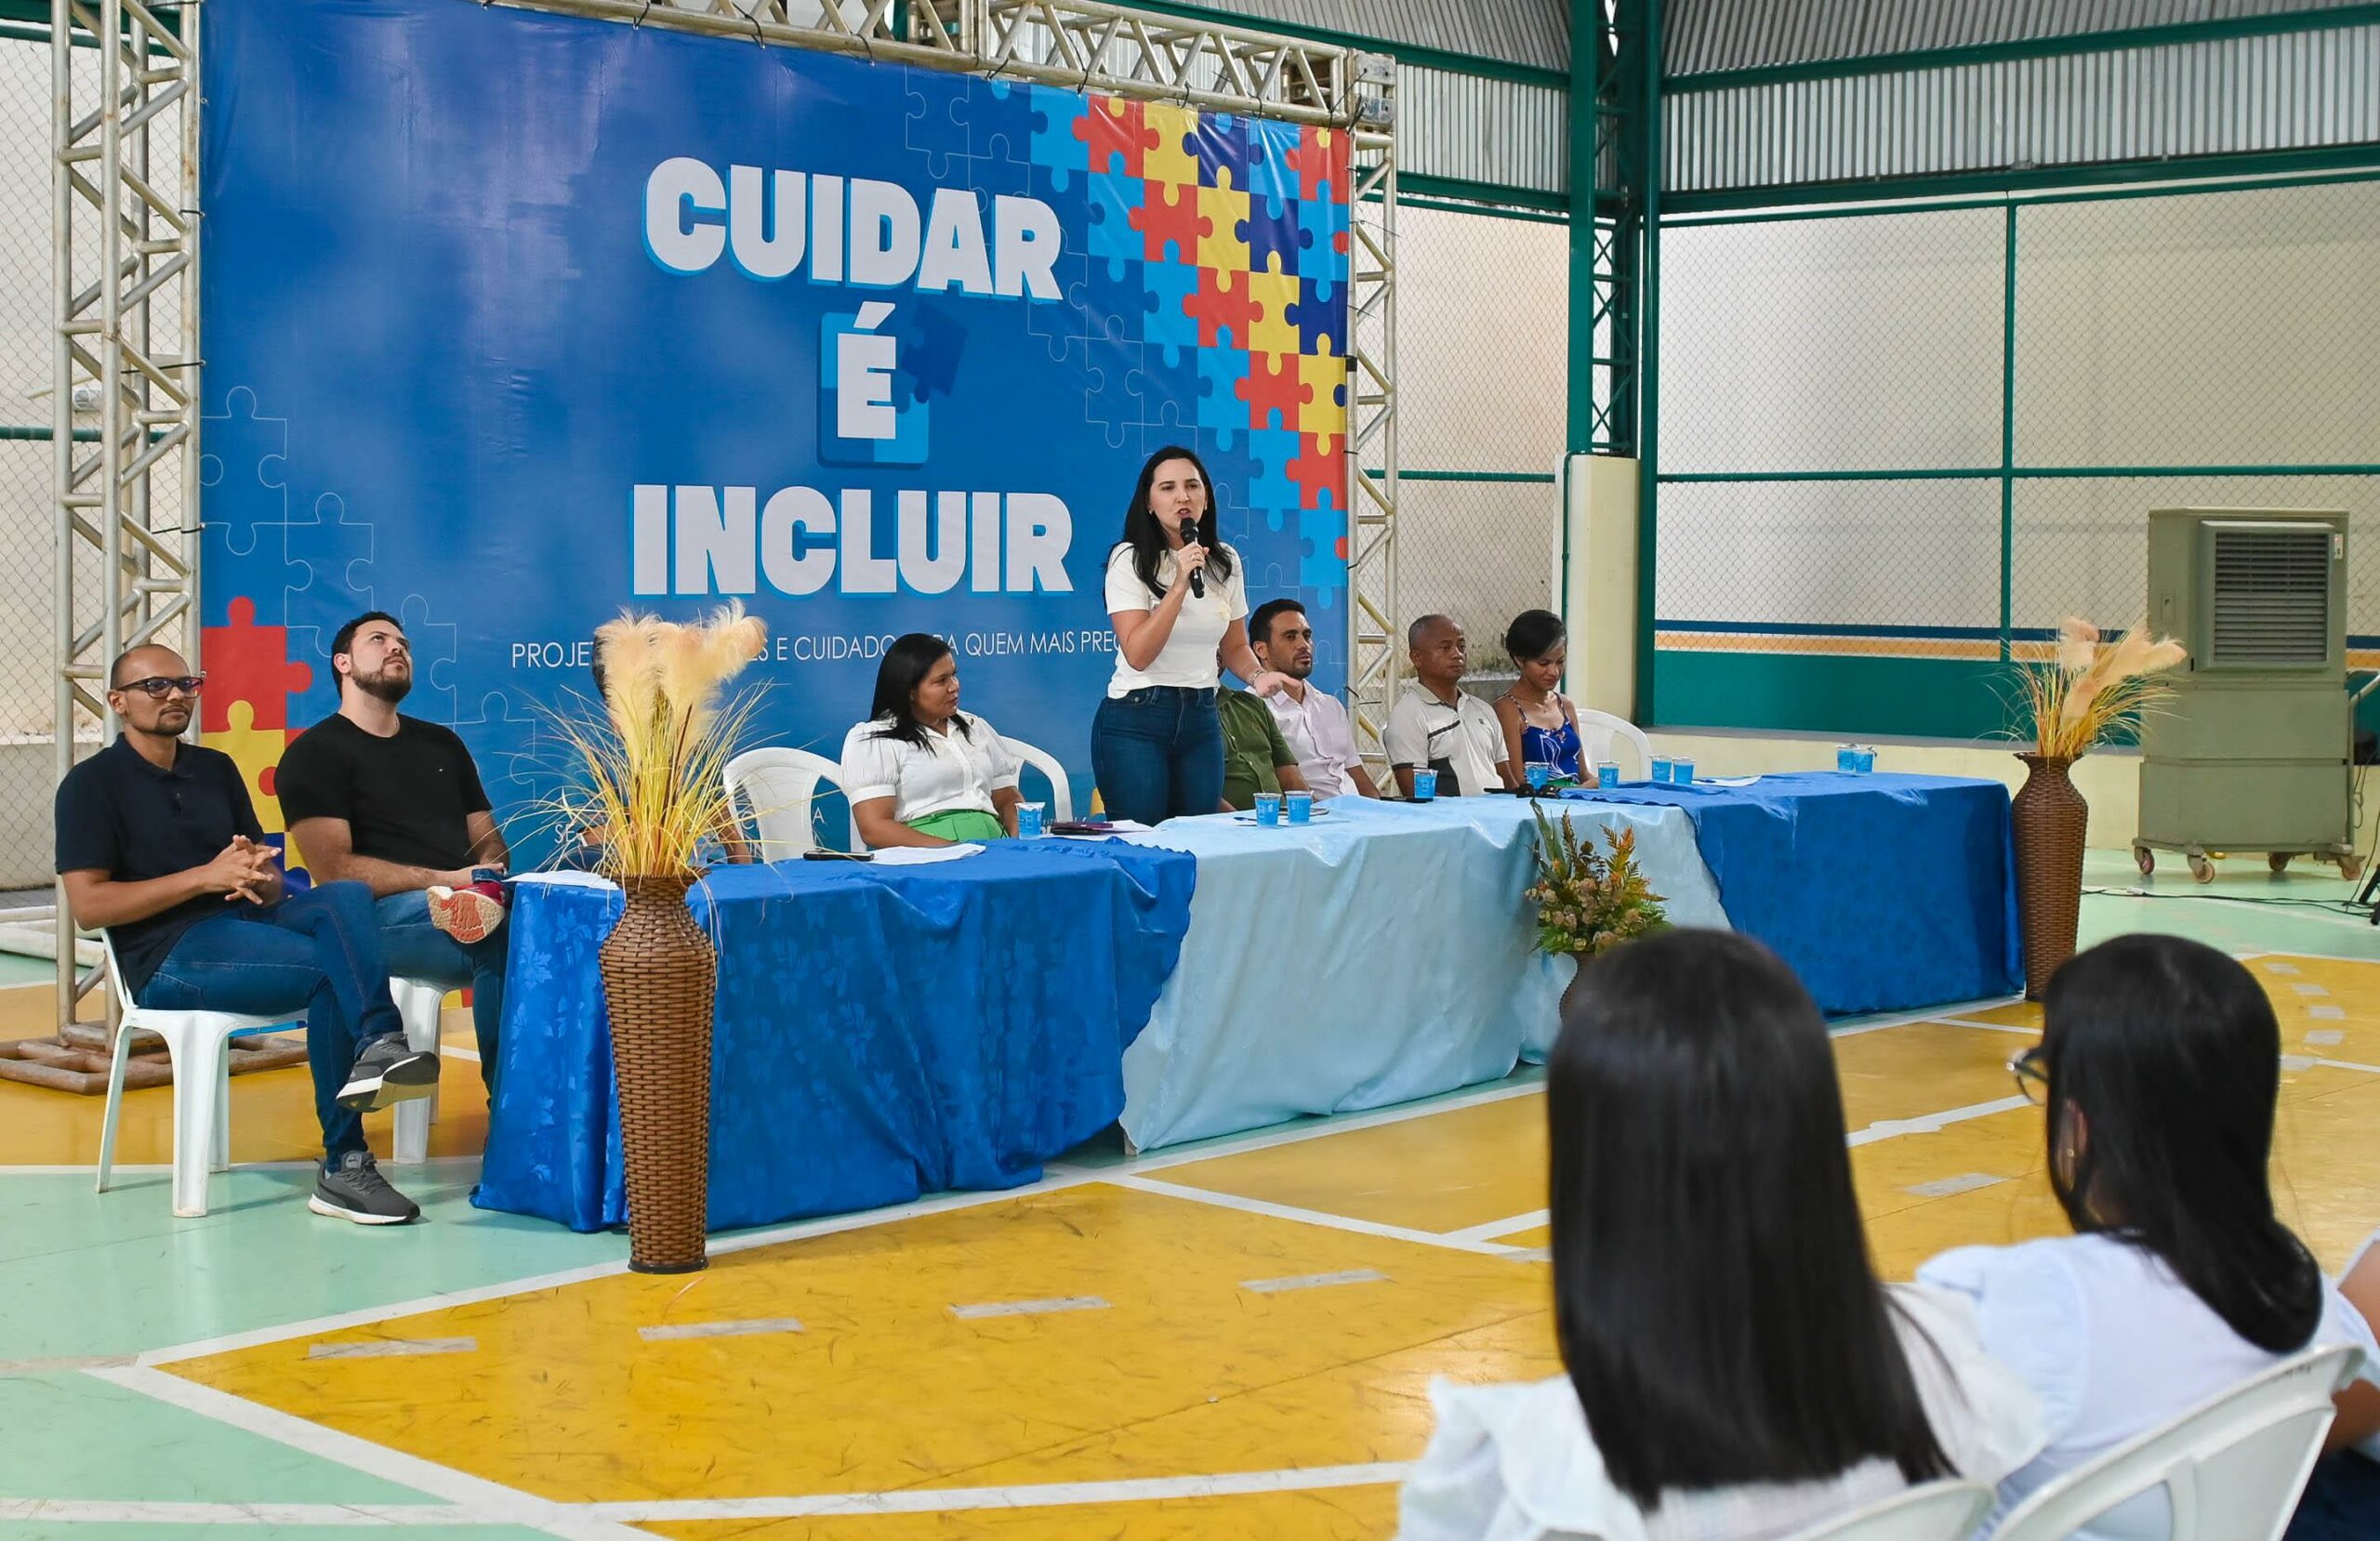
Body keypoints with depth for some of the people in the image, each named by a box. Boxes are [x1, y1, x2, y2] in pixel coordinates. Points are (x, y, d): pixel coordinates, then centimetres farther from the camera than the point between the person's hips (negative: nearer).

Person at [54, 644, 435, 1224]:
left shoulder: (215, 769, 22)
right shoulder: (92, 784, 3)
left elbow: (268, 881, 20)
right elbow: (88, 904, -9)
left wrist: (262, 879, -7)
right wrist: (205, 876, -15)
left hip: (246, 922, 6)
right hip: (169, 957, -5)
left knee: (347, 895, -26)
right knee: (329, 969, -29)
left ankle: (378, 1047, -49)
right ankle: (342, 1167, -28)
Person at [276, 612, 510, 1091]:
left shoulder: (442, 743, 26)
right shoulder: (315, 753, 6)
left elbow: (488, 838, 23)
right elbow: (332, 868, -8)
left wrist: (490, 871, -3)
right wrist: (447, 880, -15)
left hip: (465, 904, 6)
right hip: (379, 914, -6)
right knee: (500, 938, -35)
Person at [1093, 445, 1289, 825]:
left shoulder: (1225, 561, 8)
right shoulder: (1130, 559, -7)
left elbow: (1235, 646, 18)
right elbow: (1137, 654, -16)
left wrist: (1257, 674, -4)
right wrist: (1181, 584, -21)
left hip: (1201, 719, 5)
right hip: (1136, 719, -5)